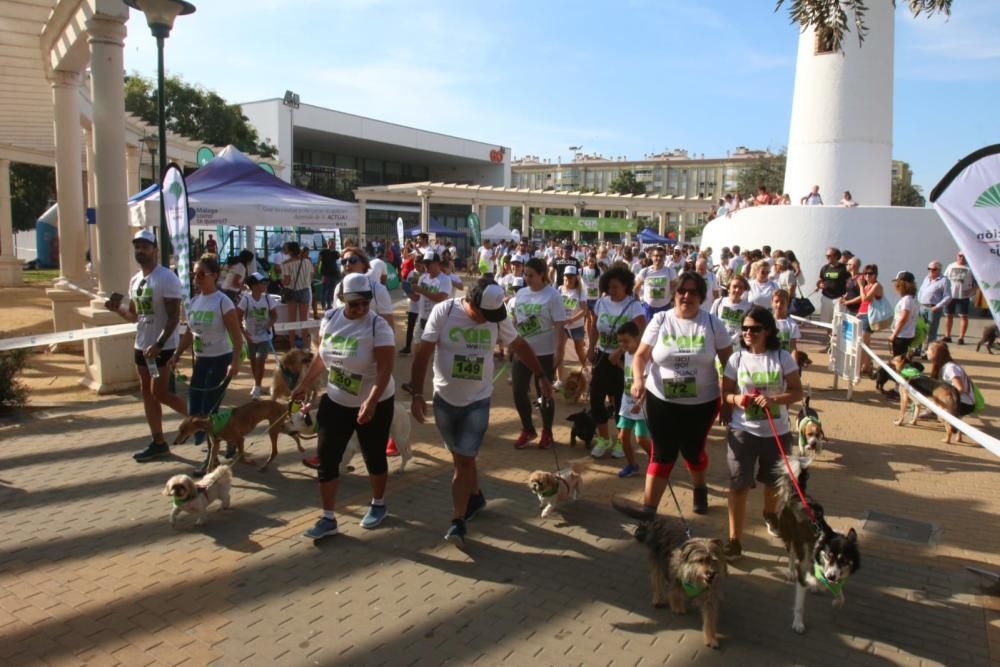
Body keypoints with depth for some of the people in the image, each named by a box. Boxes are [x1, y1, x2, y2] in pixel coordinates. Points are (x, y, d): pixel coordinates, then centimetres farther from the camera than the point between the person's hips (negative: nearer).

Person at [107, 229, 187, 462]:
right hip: (141, 345, 9)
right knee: (147, 394, 10)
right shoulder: (135, 280, 11)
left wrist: (159, 344, -26)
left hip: (163, 347, -9)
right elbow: (135, 315, 18)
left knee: (160, 393, -8)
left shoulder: (167, 278, -15)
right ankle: (159, 443, 17)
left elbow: (174, 317, -19)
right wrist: (118, 308, -3)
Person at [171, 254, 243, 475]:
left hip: (220, 361, -7)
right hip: (200, 361, 8)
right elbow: (189, 333, 17)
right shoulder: (193, 302, 7)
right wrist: (177, 355, 7)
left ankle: (212, 458, 9)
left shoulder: (222, 302, -15)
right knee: (194, 411, 7)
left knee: (209, 410, -6)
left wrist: (235, 362, -28)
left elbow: (236, 336, -17)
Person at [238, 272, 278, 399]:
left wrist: (269, 325, -18)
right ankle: (257, 385, 32)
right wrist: (243, 333, -12)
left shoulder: (267, 298, -7)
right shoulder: (245, 299, -13)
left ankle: (257, 387, 2)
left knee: (260, 361, -9)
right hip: (250, 336, 1)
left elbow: (274, 315, 0)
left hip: (265, 336, 0)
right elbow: (238, 317, -7)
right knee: (253, 361, 13)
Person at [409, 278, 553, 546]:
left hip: (478, 401, 0)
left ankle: (457, 521, 2)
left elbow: (520, 346, 8)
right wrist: (417, 395, -15)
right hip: (445, 399, 1)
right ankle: (475, 496, 40)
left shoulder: (498, 318, -8)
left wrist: (541, 376, 10)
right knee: (460, 458, 16)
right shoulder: (443, 312, -15)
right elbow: (423, 353, -12)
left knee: (465, 461, -5)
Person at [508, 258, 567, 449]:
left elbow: (560, 327, -14)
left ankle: (547, 433, 24)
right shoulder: (521, 293, 5)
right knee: (519, 392, 4)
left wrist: (559, 353, -19)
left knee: (544, 394, 7)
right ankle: (528, 430, 24)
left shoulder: (553, 295, -12)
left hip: (545, 353, -5)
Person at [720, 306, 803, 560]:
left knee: (774, 481, 22)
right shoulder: (737, 358, -5)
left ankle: (770, 514, 53)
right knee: (739, 485, -4)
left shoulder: (783, 358, -7)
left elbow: (797, 392, -6)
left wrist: (774, 399, -23)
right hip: (743, 432, -1)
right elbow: (725, 393, 2)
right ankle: (734, 540, 3)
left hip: (777, 432, 1)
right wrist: (736, 399, -21)